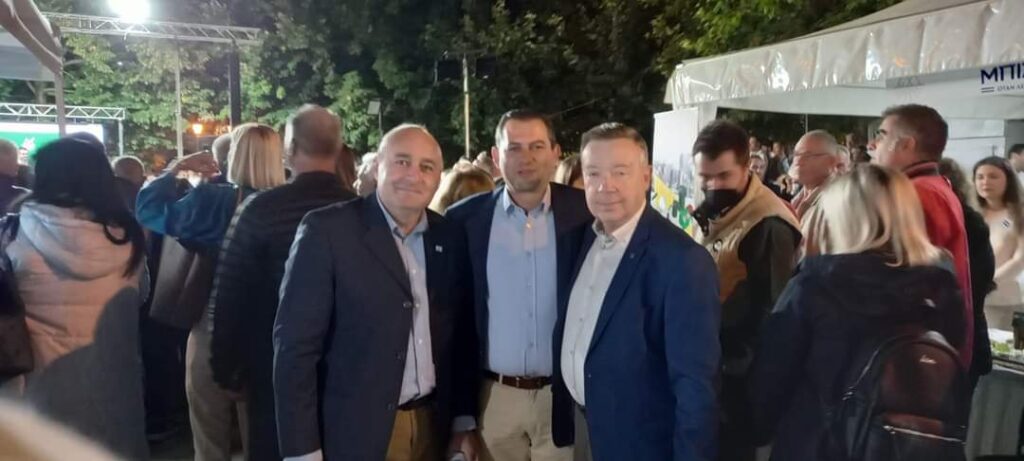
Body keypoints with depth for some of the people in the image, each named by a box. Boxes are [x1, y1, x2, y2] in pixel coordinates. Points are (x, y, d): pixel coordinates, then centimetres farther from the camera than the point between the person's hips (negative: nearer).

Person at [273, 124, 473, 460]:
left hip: (434, 428, 5)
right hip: (353, 432, -4)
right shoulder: (327, 230, -12)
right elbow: (295, 343, -14)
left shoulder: (450, 238, 3)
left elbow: (461, 338, 9)